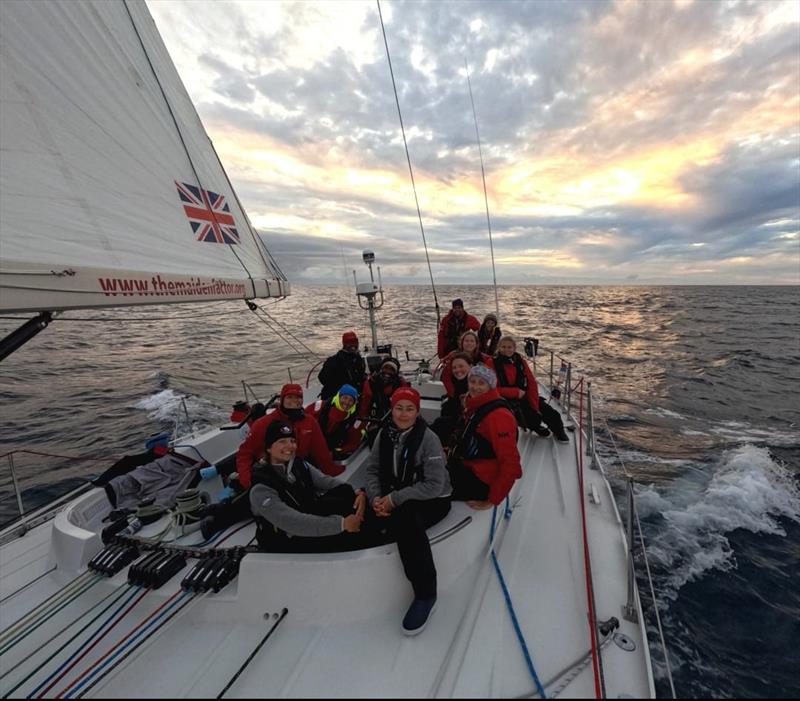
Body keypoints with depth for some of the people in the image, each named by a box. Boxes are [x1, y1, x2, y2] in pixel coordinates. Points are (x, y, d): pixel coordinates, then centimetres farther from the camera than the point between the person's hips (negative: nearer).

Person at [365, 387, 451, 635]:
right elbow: (373, 469, 5)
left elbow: (434, 485, -20)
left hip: (432, 500, -5)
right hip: (392, 498, 6)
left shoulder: (428, 438, -17)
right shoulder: (385, 434, -1)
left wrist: (395, 499, -22)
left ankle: (425, 593, -16)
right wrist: (376, 497, -14)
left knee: (405, 520, -34)